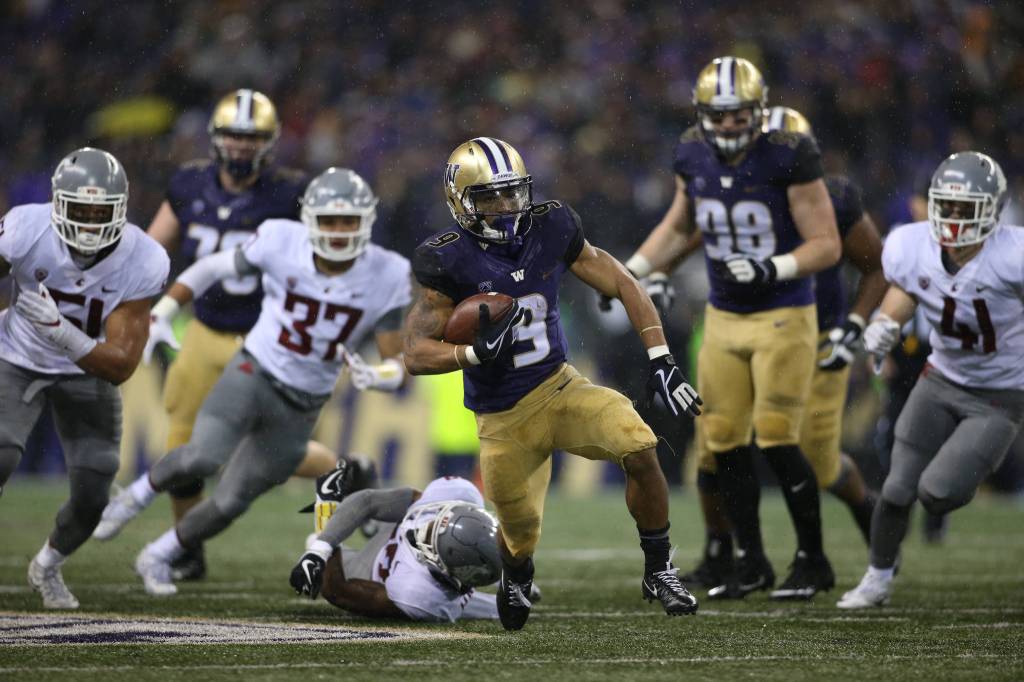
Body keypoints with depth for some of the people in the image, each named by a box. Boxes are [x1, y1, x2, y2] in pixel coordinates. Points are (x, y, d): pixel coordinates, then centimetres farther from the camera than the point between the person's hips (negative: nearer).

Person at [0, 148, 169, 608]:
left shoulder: (142, 263, -28)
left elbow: (121, 367, -29)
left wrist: (59, 330, -43)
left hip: (88, 371, 2)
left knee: (91, 498, -1)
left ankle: (47, 567, 31)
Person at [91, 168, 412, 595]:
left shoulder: (386, 277, -11)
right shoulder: (282, 244, -13)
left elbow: (396, 364, -7)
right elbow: (212, 268, 2)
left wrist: (380, 376, -31)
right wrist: (160, 315, -6)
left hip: (300, 409, 2)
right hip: (254, 373, -2)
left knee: (230, 503, 6)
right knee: (203, 458, -27)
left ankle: (157, 558, 31)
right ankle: (139, 494, 3)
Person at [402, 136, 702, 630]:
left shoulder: (550, 232, -7)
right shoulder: (449, 261, -15)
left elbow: (624, 286, 1)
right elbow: (416, 354, -14)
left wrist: (662, 363, -7)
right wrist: (477, 353, -32)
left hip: (559, 387, 2)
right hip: (503, 419, -2)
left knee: (639, 450, -24)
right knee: (520, 535, 7)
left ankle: (658, 572, -5)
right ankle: (516, 577, 47)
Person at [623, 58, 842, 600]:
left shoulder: (787, 157, -16)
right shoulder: (693, 156, 0)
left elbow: (827, 245, -14)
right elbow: (678, 227, 19)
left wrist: (772, 269, -28)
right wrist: (631, 271, 11)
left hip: (784, 316, -5)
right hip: (723, 318, 6)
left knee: (775, 438, -10)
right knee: (724, 442, 4)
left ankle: (813, 561, 6)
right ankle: (751, 562, 18)